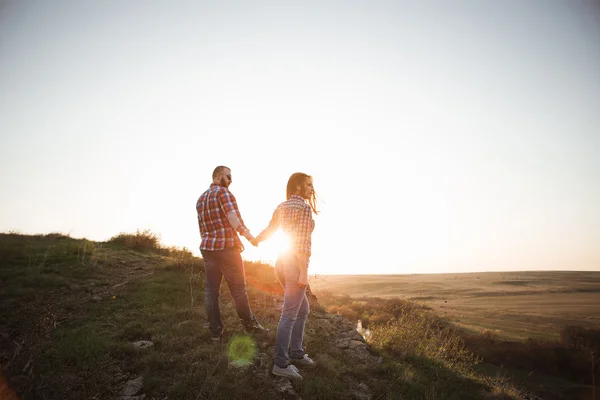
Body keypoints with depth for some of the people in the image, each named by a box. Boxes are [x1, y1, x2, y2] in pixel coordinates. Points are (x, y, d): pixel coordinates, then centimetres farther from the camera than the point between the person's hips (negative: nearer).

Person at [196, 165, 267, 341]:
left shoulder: (200, 199, 18)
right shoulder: (224, 192, -7)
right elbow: (233, 219, -20)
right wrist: (250, 236, -17)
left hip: (207, 248, 7)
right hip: (227, 247, -7)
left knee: (211, 290, 7)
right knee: (238, 288, 4)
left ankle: (215, 331, 11)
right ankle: (249, 324, 16)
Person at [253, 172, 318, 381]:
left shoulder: (281, 207, 13)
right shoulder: (304, 207, -12)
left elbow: (268, 230, 25)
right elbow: (302, 242, -19)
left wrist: (255, 240, 47)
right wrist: (304, 272, -19)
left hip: (282, 262, 9)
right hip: (295, 264, -9)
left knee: (303, 309, 20)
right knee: (289, 315, -3)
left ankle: (295, 353, 25)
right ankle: (281, 364, 3)